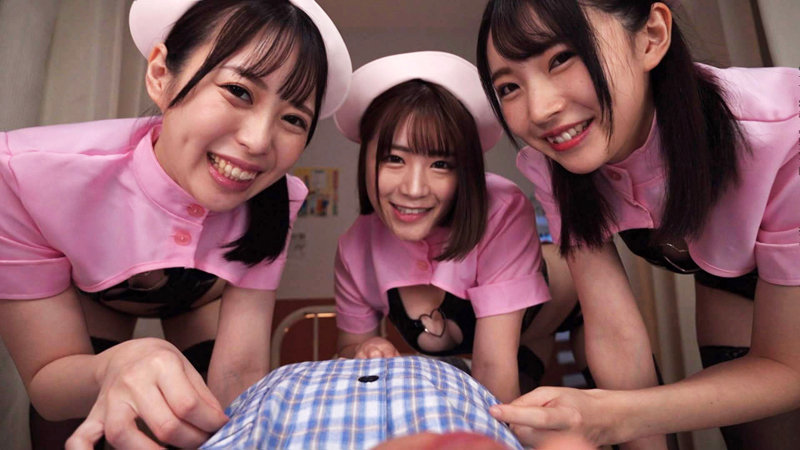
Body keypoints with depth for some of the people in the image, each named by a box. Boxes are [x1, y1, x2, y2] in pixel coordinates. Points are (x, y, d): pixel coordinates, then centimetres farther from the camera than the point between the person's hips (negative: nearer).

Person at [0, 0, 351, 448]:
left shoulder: (276, 203, -32)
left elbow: (239, 374, -30)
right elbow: (47, 380, -30)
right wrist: (115, 366, -53)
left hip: (204, 297, 1)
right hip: (86, 294, 0)